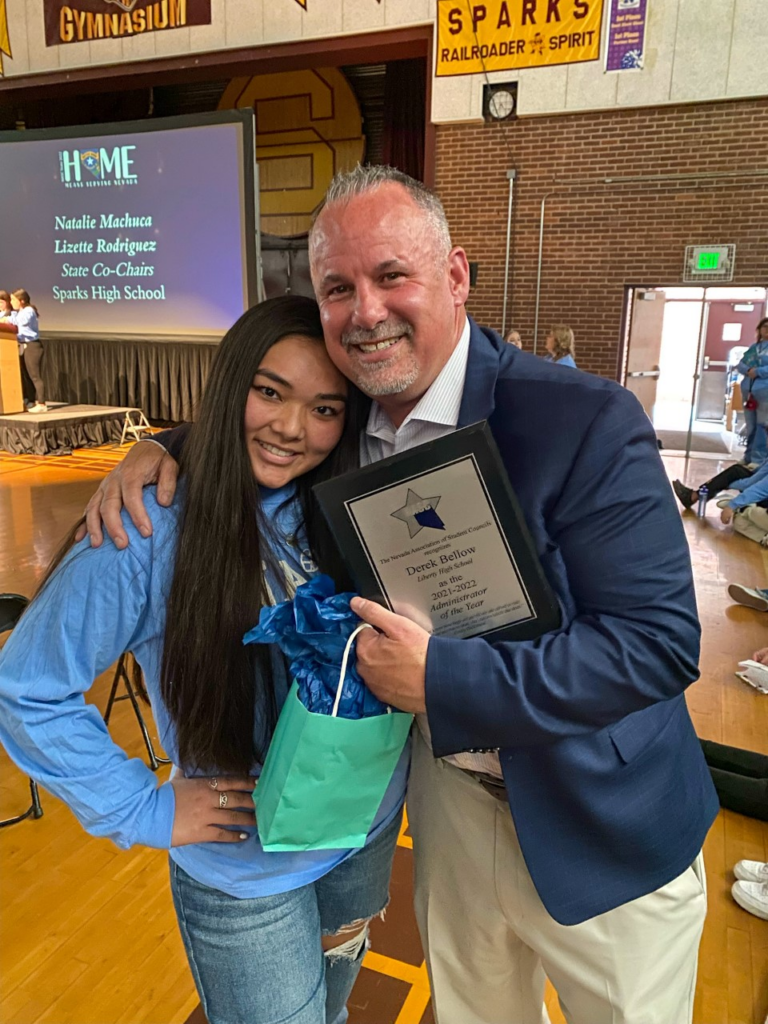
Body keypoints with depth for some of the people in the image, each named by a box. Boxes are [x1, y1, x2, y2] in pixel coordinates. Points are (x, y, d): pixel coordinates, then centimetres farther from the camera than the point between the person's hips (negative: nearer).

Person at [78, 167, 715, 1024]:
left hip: (600, 832, -4)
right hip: (446, 793, 5)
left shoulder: (585, 423, -25)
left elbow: (660, 640, -25)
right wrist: (164, 446, -9)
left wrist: (438, 678, -27)